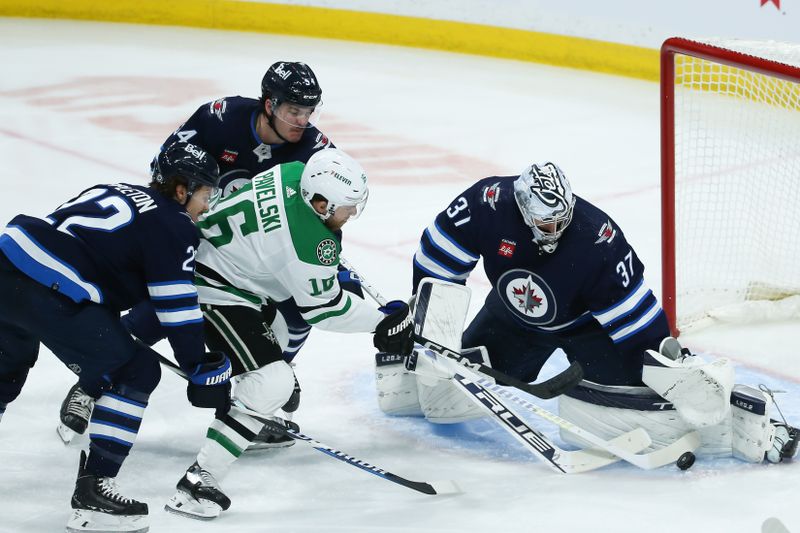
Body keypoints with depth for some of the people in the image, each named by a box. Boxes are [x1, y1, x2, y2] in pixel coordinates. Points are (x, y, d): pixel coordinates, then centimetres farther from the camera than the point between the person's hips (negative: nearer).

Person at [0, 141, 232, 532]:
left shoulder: (116, 194, 27)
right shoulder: (174, 226, 2)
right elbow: (177, 309, -2)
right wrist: (202, 371, 5)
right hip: (45, 291, -9)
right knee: (136, 371, 3)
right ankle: (91, 493, -1)